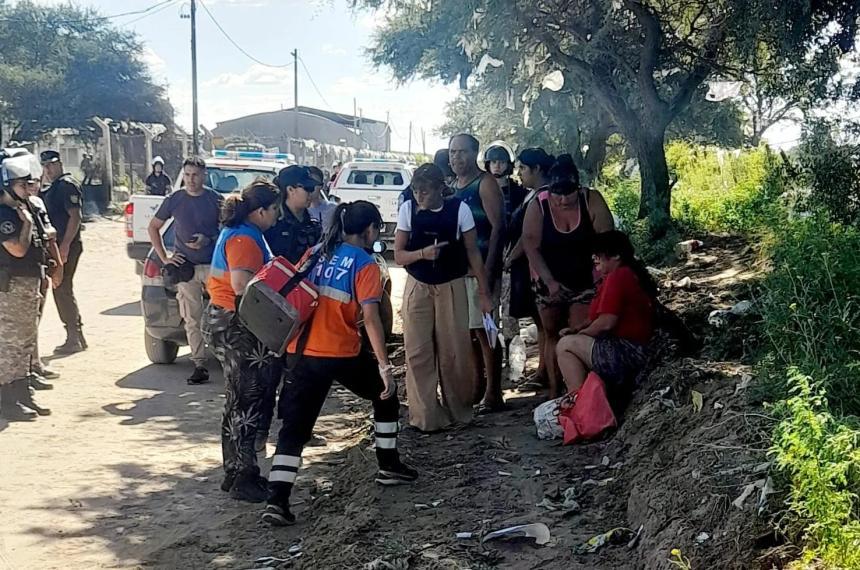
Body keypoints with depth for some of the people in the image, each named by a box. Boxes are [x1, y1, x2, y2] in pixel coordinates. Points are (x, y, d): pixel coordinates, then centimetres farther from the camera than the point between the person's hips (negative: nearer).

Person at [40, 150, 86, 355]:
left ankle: (74, 339, -4)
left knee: (62, 290, -8)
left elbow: (75, 216, -20)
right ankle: (76, 337, 20)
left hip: (66, 246, -10)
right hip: (58, 245, 10)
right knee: (63, 291, 13)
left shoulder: (67, 185, -12)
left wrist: (65, 245, -24)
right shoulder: (54, 187, 19)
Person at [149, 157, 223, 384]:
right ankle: (200, 365, 6)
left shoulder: (215, 199, 0)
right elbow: (153, 227, 13)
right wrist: (164, 257, 4)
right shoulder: (175, 200, 4)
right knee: (192, 320, 2)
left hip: (213, 264, -1)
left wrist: (208, 240, -11)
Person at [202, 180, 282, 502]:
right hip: (235, 327, -11)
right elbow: (242, 283, -31)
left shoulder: (238, 232, 16)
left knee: (239, 402, 16)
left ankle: (235, 473, 24)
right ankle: (244, 479, 0)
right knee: (247, 403, -5)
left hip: (225, 321, 11)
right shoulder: (244, 239, -17)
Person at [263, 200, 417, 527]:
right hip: (342, 353, -4)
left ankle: (277, 501, -11)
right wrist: (385, 367, -16)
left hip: (301, 352, 4)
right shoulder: (364, 264, -6)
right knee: (385, 396, 22)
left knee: (295, 425, 2)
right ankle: (389, 466, 31)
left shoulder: (315, 253, 11)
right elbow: (370, 319, -16)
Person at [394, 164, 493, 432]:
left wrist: (484, 293, -2)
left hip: (452, 288, -1)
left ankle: (459, 410, 20)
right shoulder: (408, 209, -6)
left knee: (454, 352, 2)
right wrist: (422, 253, -23)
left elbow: (473, 253, -2)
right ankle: (425, 417, 7)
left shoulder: (460, 210, -10)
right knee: (418, 353, -1)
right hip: (417, 288, 1)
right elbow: (399, 255, -2)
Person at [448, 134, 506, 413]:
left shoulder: (485, 183, -6)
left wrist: (489, 270, -20)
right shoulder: (452, 187, 17)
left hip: (480, 267, -7)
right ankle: (477, 385, 24)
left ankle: (493, 393, -3)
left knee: (483, 330, -7)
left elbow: (498, 227, -13)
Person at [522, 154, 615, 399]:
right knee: (552, 334, 9)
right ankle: (554, 390, 17)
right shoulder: (538, 205, -14)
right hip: (549, 282, 1)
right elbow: (530, 245, -14)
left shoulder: (592, 200, -14)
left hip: (584, 280, -1)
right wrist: (550, 281, -18)